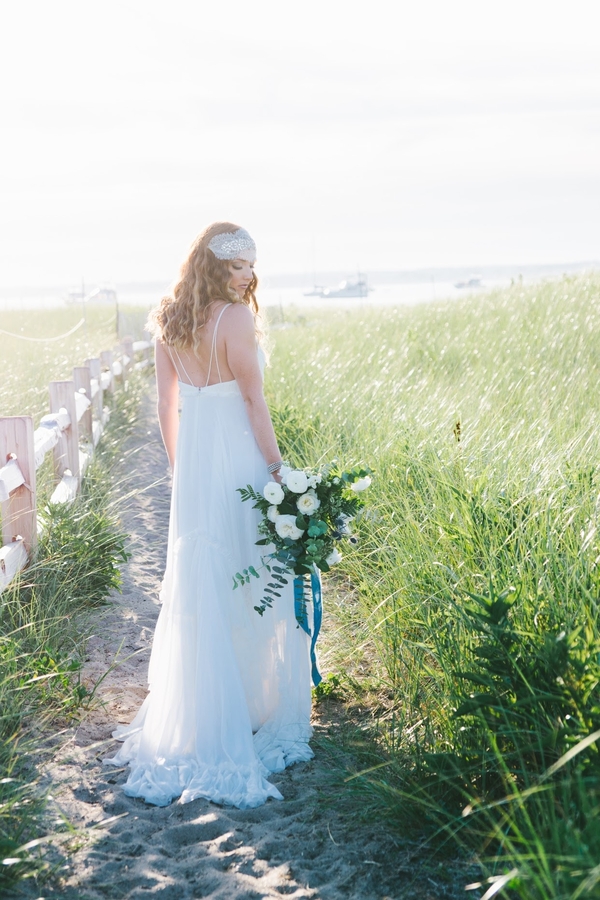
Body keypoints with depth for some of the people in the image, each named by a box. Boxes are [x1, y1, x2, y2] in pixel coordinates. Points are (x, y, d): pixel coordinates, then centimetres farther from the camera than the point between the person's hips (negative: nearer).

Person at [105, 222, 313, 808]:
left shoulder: (169, 321, 7)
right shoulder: (236, 318, -14)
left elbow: (166, 405, 11)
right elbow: (253, 400, -13)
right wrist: (276, 466, -6)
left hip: (193, 465, 7)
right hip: (239, 461, -7)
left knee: (197, 589, 14)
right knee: (254, 590, 6)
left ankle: (189, 724, 24)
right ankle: (258, 710, 16)